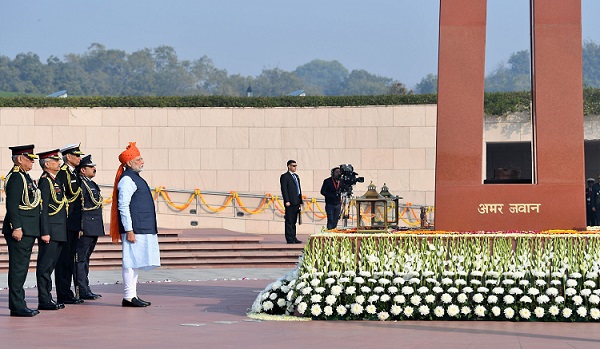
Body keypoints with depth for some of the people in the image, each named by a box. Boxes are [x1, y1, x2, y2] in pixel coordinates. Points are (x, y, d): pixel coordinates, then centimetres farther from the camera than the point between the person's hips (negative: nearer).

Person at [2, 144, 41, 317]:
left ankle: (18, 304, 17)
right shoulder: (15, 177, -13)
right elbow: (12, 204, -19)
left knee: (21, 268, 12)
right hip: (20, 230, -10)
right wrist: (16, 227, -24)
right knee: (18, 268, -7)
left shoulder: (25, 177, 18)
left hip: (27, 231, 10)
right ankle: (17, 306, -6)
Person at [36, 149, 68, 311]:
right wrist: (45, 232, -21)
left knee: (49, 265, 12)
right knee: (45, 266, -6)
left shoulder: (55, 181, 18)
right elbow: (43, 208, -17)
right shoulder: (45, 181, -11)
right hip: (51, 231, -10)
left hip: (58, 233, 10)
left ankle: (48, 298, 17)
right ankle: (44, 301, -5)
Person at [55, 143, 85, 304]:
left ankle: (67, 293, 17)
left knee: (70, 259, 12)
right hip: (65, 223, -10)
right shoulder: (61, 173, -11)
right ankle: (63, 295, -3)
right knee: (64, 259, -6)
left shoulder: (74, 174, 18)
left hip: (74, 224, 10)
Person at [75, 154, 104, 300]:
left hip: (94, 229, 10)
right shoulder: (81, 184, -13)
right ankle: (83, 291, -4)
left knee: (85, 259, 14)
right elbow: (78, 207, -19)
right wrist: (80, 228, -22)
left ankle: (85, 289, 19)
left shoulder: (91, 184, 18)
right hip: (86, 228, -10)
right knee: (81, 259, -5)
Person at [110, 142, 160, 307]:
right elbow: (123, 206, -18)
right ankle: (129, 297, -5)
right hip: (134, 230, -10)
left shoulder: (135, 178, 18)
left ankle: (132, 295, 17)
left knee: (136, 263, 12)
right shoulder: (127, 180, -13)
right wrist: (129, 230, -21)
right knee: (131, 262, -7)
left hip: (143, 229, 10)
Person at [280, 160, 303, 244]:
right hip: (290, 203, -8)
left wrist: (300, 201, 16)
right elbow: (284, 189, -11)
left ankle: (293, 238, 14)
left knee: (293, 221, 11)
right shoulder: (284, 177, -4)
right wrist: (287, 201, -19)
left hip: (296, 202, 8)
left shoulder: (296, 176, 20)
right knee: (289, 221, -5)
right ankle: (289, 239, -5)